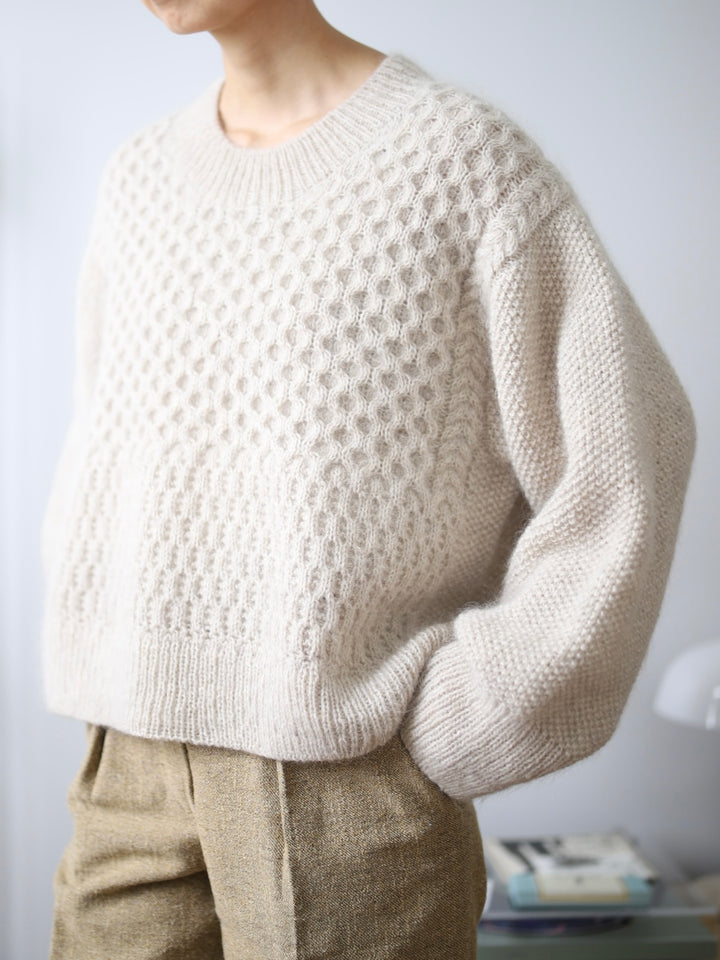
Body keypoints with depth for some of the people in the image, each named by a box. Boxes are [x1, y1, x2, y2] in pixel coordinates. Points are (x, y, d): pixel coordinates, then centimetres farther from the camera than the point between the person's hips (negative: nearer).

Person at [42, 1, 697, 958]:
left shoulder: (463, 153, -6)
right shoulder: (137, 175, 11)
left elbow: (623, 461, -8)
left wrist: (448, 731, -8)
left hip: (356, 768, -4)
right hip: (134, 764, 5)